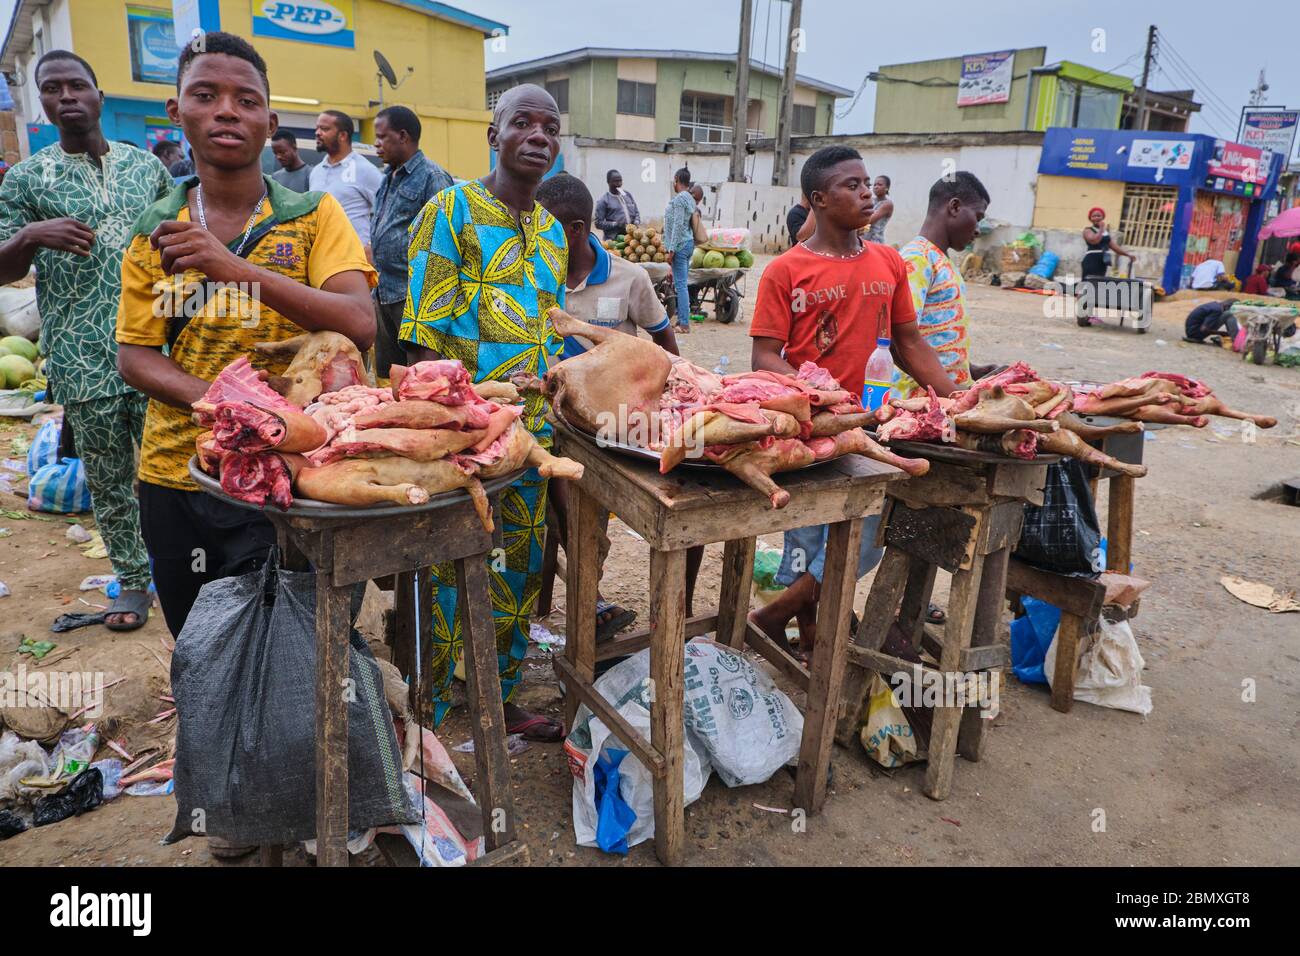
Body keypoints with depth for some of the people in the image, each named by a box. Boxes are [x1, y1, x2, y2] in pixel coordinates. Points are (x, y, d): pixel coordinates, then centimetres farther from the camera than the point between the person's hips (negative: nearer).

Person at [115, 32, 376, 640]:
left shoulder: (313, 217, -4)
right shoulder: (155, 232, 5)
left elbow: (359, 326, -18)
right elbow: (134, 355, 2)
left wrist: (240, 268, -30)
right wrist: (215, 399, -19)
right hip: (174, 475, 4)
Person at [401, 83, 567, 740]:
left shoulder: (551, 230, 14)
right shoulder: (451, 210, -7)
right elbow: (424, 334, -12)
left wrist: (555, 416, 15)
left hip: (532, 431, 7)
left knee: (521, 567, 15)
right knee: (448, 571, 2)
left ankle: (501, 698, 34)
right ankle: (428, 716, 20)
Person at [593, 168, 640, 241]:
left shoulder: (628, 195, 15)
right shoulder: (603, 201, -2)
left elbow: (636, 212, 23)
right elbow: (599, 223, -5)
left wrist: (636, 222, 1)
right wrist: (615, 224, -16)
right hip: (613, 240, -5)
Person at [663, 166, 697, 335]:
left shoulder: (679, 199, -13)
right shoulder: (690, 199, 16)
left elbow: (677, 225, -19)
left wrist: (671, 250, -19)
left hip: (680, 245, -10)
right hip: (689, 243, 10)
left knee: (680, 285, -9)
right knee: (680, 284, 13)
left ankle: (684, 324, -10)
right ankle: (682, 320, 17)